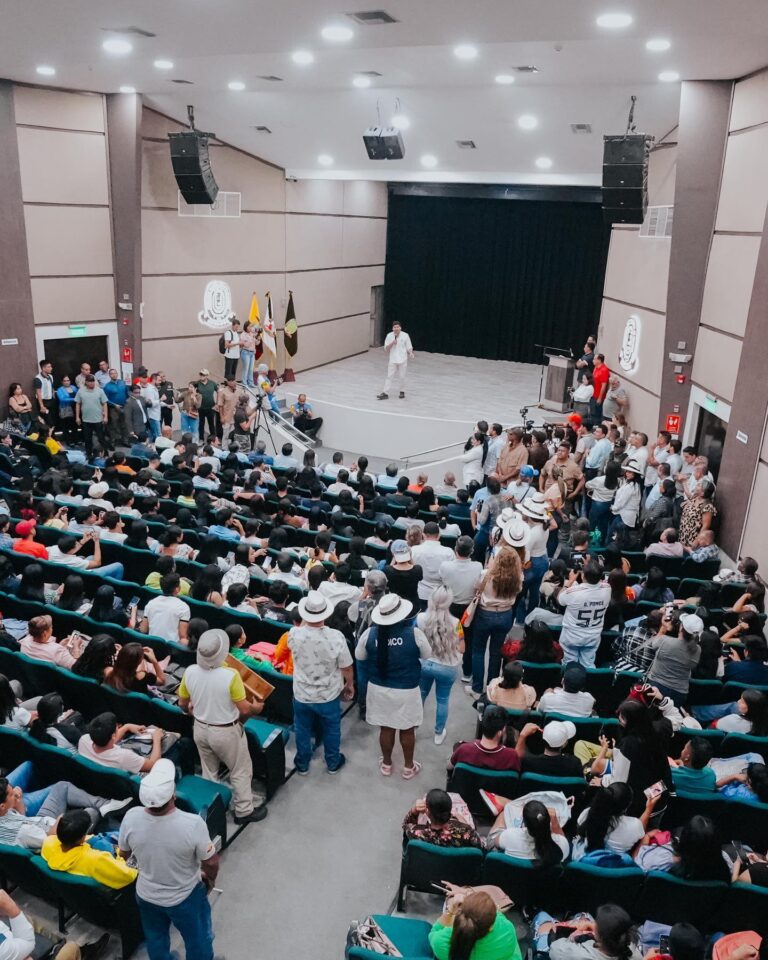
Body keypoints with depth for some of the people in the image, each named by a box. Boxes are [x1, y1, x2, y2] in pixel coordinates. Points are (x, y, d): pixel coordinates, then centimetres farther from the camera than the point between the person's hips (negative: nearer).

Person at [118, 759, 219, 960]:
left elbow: (123, 854, -5)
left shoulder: (131, 818, -27)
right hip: (185, 897, -3)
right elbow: (211, 862, -20)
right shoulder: (193, 824, -37)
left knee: (155, 939, 32)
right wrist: (210, 879, 3)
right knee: (198, 940, 25)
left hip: (146, 895, 3)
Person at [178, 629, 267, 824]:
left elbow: (182, 704, 0)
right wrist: (256, 707, 1)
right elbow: (244, 709, -21)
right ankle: (244, 811, 31)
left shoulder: (190, 672, -15)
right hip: (226, 732, -5)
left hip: (200, 729, 5)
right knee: (240, 772, 18)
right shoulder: (230, 675, -30)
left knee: (209, 771, 26)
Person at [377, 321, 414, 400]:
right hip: (392, 360, 1)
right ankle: (384, 393, 1)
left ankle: (402, 392, 25)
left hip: (402, 360, -1)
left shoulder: (405, 335, -6)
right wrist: (392, 343, -18)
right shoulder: (389, 336, -3)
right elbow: (386, 349, -2)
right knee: (389, 377, 0)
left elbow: (409, 347, -1)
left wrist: (411, 353, -20)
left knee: (402, 377, 8)